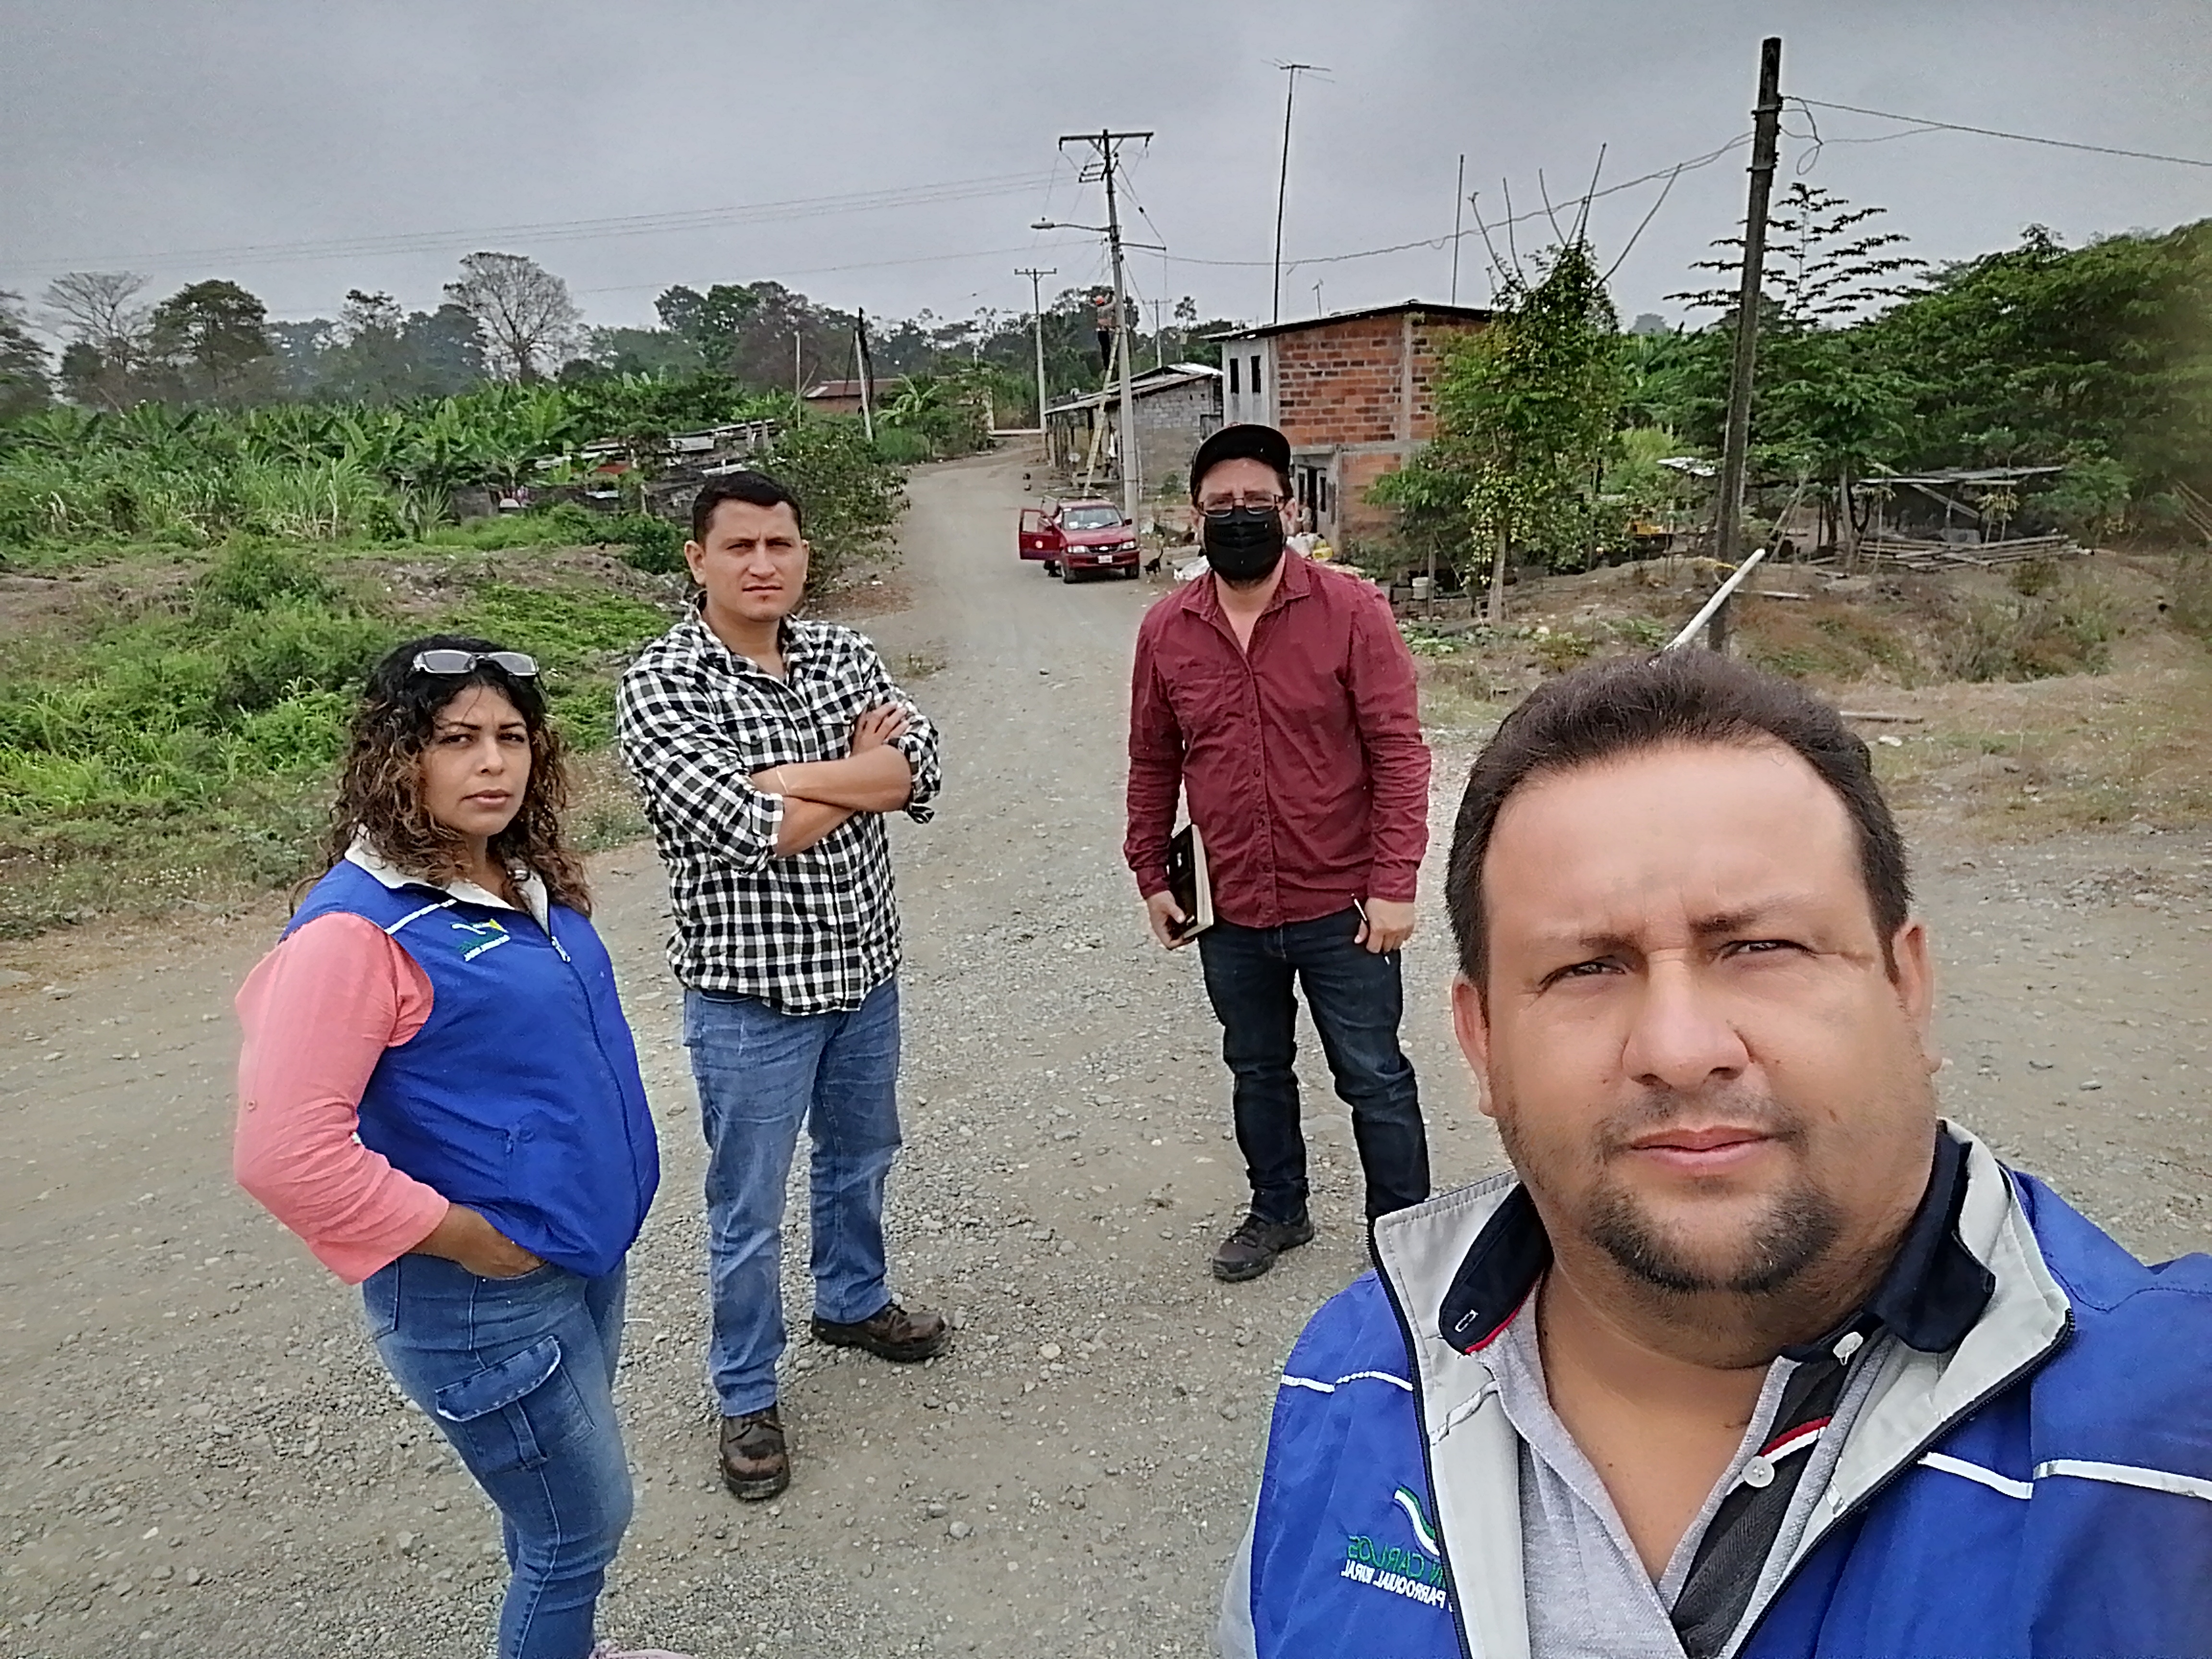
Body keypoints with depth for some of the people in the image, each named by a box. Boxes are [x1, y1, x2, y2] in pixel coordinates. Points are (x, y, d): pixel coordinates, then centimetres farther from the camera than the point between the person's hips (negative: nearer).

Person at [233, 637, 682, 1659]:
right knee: (581, 1527, 9)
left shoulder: (522, 878, 2)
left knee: (561, 1516, 26)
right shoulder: (359, 925, -23)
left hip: (584, 1249, 8)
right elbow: (285, 1153, -27)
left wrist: (599, 1201, 11)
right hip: (486, 1295, -8)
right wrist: (465, 1238, -18)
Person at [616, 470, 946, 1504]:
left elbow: (919, 770, -13)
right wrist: (863, 768, -13)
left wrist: (783, 777, -23)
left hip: (864, 964, 6)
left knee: (861, 1156, 25)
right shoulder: (659, 685, -15)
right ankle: (747, 1397, 30)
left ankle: (853, 1301, 51)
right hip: (749, 989, -5)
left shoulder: (843, 653, 1)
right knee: (747, 1208, 9)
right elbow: (752, 830, -26)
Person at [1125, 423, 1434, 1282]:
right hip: (1230, 912, 4)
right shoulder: (1166, 630, 0)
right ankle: (1278, 1210, 42)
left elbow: (1398, 751, -11)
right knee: (1257, 1072, 21)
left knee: (1374, 1079, 10)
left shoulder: (1350, 611, -11)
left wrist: (1394, 884, -15)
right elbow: (1153, 764, 9)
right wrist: (1152, 877, 9)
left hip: (1341, 906, -3)